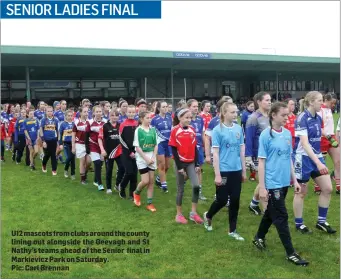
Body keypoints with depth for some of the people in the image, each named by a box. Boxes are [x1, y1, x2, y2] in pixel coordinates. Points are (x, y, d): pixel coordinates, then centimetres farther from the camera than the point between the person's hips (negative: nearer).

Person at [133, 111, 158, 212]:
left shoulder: (153, 130, 3)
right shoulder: (138, 130, -9)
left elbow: (156, 145, 7)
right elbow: (137, 147, -10)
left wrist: (153, 157, -5)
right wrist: (146, 158, -13)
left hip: (152, 157, 4)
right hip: (142, 158, -4)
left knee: (151, 181, 5)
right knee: (145, 181, -8)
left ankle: (149, 203, 13)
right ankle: (137, 193, 23)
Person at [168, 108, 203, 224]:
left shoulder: (192, 130, 4)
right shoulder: (175, 131, -11)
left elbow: (195, 148, 8)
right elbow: (174, 150, -11)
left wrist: (197, 164, 4)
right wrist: (179, 167, -14)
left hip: (191, 163, 4)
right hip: (180, 163, -4)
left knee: (196, 186, -8)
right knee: (181, 189, 5)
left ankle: (193, 212, 5)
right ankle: (179, 214, 20)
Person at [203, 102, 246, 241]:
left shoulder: (239, 129, 3)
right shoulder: (218, 130, -10)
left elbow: (242, 150, 10)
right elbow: (215, 153, -10)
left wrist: (244, 170, 12)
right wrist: (217, 174, -13)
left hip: (236, 170, 4)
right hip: (224, 171, -4)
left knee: (235, 201, 8)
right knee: (222, 200, 4)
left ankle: (233, 230, 21)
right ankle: (208, 216, 33)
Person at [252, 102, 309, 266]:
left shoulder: (288, 134, 5)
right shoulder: (266, 135, -12)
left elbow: (289, 158, 13)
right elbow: (261, 162, -11)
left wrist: (294, 179, 11)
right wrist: (262, 187, -12)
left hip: (284, 182, 6)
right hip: (272, 183, -6)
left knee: (272, 212, 18)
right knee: (281, 217, 0)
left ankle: (259, 238, 38)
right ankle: (290, 253, 10)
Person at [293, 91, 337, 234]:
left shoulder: (318, 118, 6)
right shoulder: (302, 118, -18)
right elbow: (304, 143, -25)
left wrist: (319, 159, 20)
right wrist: (318, 163, -31)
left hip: (317, 156, 7)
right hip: (303, 158, -7)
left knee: (327, 188, 4)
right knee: (301, 192, 4)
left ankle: (321, 222, 18)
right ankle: (299, 224, 20)